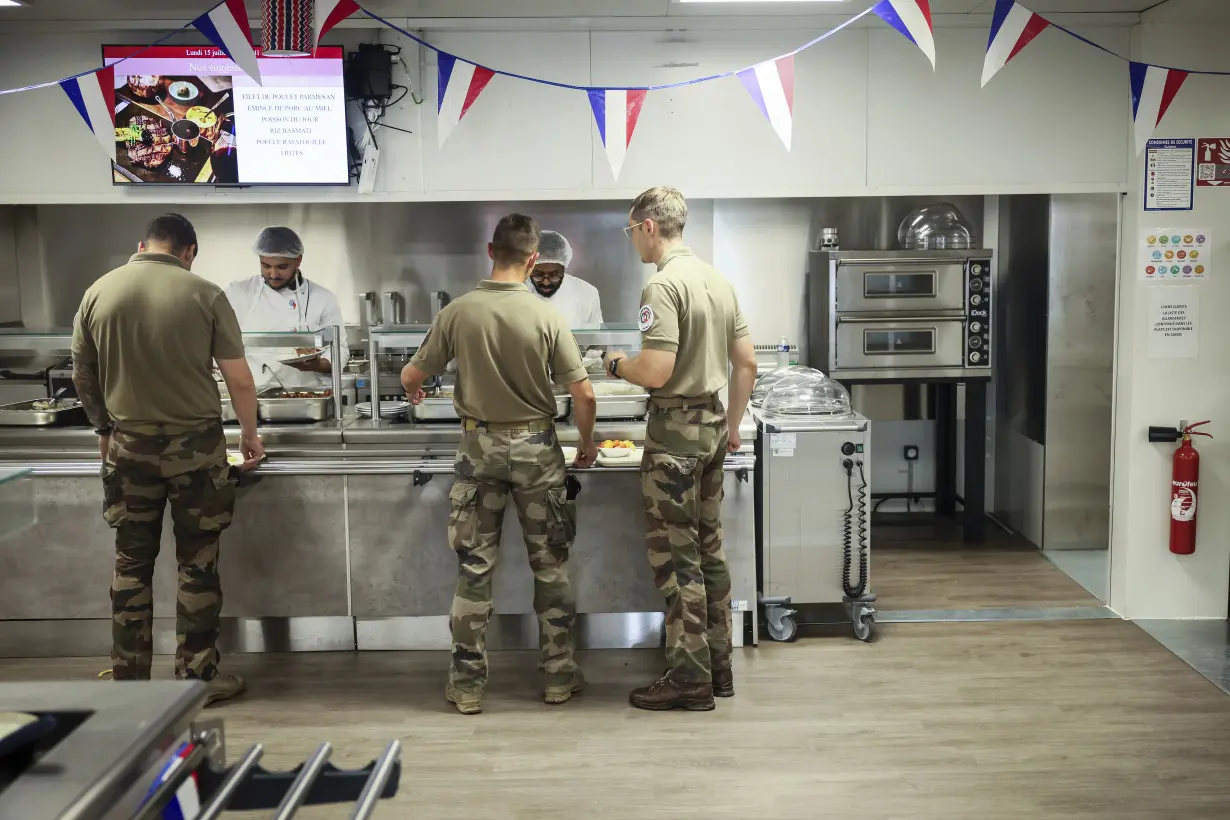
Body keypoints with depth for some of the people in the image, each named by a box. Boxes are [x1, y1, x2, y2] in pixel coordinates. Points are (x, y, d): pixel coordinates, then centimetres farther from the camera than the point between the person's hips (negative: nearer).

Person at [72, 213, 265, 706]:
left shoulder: (98, 293, 0)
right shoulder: (204, 295, -9)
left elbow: (83, 377, 9)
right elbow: (239, 379, -6)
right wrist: (249, 434, 10)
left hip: (129, 446, 3)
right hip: (195, 444, -2)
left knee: (131, 564, 12)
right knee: (197, 564, 7)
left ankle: (129, 680, 20)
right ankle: (198, 677, 14)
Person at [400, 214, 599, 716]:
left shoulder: (458, 312, -8)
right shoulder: (546, 317, -10)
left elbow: (411, 376, 0)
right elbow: (583, 395, -11)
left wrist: (414, 389, 25)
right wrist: (586, 445, 7)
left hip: (479, 446, 1)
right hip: (536, 447, -1)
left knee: (474, 569, 8)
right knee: (550, 566, 11)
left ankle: (466, 686, 15)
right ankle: (559, 677, 20)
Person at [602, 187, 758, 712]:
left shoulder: (663, 285, -16)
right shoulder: (718, 280, 11)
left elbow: (655, 372, -23)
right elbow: (746, 362, 14)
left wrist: (617, 364, -3)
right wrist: (733, 426, 21)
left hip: (675, 429, -9)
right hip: (712, 425, 9)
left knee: (676, 555, -2)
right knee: (708, 548, 14)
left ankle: (690, 679, 4)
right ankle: (717, 667, 23)